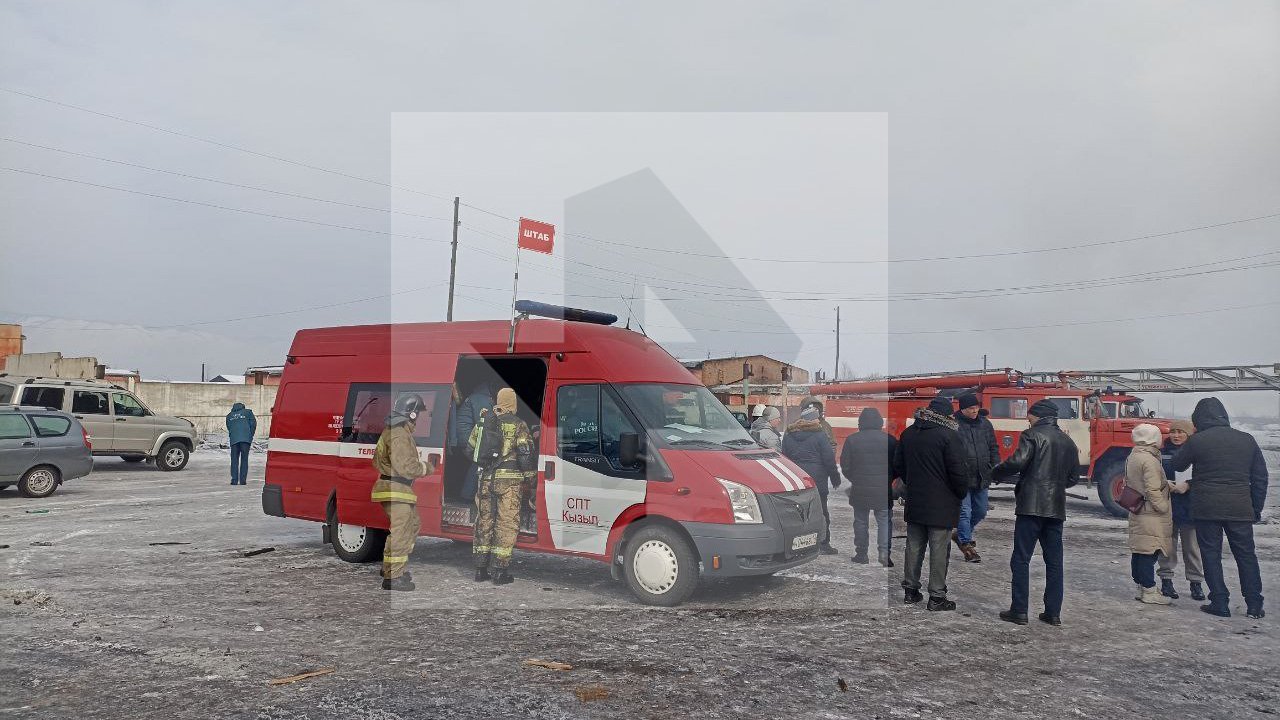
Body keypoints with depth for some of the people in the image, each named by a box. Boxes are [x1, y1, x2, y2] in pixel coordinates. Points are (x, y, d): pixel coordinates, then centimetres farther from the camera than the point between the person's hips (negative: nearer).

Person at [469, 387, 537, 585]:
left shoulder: (483, 423, 11)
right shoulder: (518, 425, -6)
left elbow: (471, 449, 19)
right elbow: (526, 454, -11)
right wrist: (530, 476, 1)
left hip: (485, 479, 5)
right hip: (509, 480, -5)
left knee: (484, 522, 13)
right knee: (506, 524, 0)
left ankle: (481, 569, 19)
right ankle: (500, 571, -1)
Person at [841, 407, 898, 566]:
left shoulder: (851, 440, -4)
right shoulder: (889, 440, -3)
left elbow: (845, 465, -1)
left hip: (860, 489, 0)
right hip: (884, 490, 0)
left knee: (861, 522, 11)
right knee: (884, 520, 8)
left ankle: (861, 554, 14)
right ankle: (884, 552, -5)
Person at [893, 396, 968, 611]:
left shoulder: (908, 433, 5)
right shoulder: (948, 435, -15)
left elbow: (898, 466, 12)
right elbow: (958, 471, -15)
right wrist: (962, 493, 1)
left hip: (914, 502, 6)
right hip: (942, 505, -6)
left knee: (914, 547, 14)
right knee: (939, 551, 2)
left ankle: (910, 590, 22)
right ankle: (936, 597, 6)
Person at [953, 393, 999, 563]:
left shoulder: (985, 424, 7)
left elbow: (993, 448, 15)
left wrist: (996, 467, 5)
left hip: (982, 478, 6)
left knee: (981, 510, 16)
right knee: (964, 511, -3)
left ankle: (961, 534, 37)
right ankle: (966, 545, 8)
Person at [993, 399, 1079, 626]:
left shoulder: (1033, 435, -6)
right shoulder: (1068, 442, 15)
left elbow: (1017, 462, -20)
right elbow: (1073, 477, 19)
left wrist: (995, 474, -5)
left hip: (1031, 505, -6)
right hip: (1056, 508, 6)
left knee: (1021, 559, -1)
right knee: (1054, 561, 11)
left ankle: (1019, 610, -2)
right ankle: (1053, 612, 13)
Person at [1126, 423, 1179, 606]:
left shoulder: (1132, 458, 13)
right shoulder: (1149, 460, -17)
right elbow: (1153, 490, -20)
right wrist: (1163, 508, -12)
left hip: (1137, 513, 10)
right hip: (1151, 515, -10)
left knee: (1139, 552, 12)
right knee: (1149, 552, -6)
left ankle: (1141, 587, 19)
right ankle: (1149, 591, -4)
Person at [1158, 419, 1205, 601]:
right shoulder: (1162, 453, 6)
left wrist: (1187, 485, -22)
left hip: (1190, 508, -1)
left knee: (1192, 546, 4)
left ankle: (1196, 582, 14)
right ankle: (1166, 580, 15)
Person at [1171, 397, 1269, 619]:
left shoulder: (1196, 441, -7)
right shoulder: (1247, 439, 6)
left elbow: (1177, 465, 7)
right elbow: (1260, 477, 10)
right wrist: (1257, 508, 16)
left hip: (1206, 508, -3)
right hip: (1240, 508, 3)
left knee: (1211, 554, 6)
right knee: (1246, 555, 12)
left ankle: (1220, 603, 5)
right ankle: (1255, 606, 14)